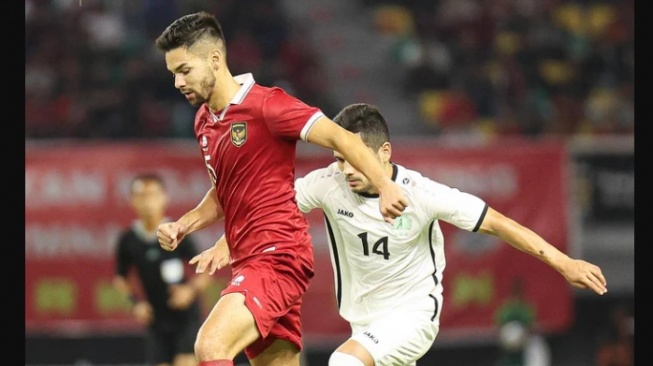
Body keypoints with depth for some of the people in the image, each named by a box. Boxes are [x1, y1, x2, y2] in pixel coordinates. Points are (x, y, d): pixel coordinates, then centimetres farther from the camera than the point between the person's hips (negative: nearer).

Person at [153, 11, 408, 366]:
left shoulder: (265, 104, -11)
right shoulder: (204, 121, 15)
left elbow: (341, 139, -15)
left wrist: (385, 186, -28)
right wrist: (182, 225, 10)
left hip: (277, 256, -9)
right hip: (248, 262, 9)